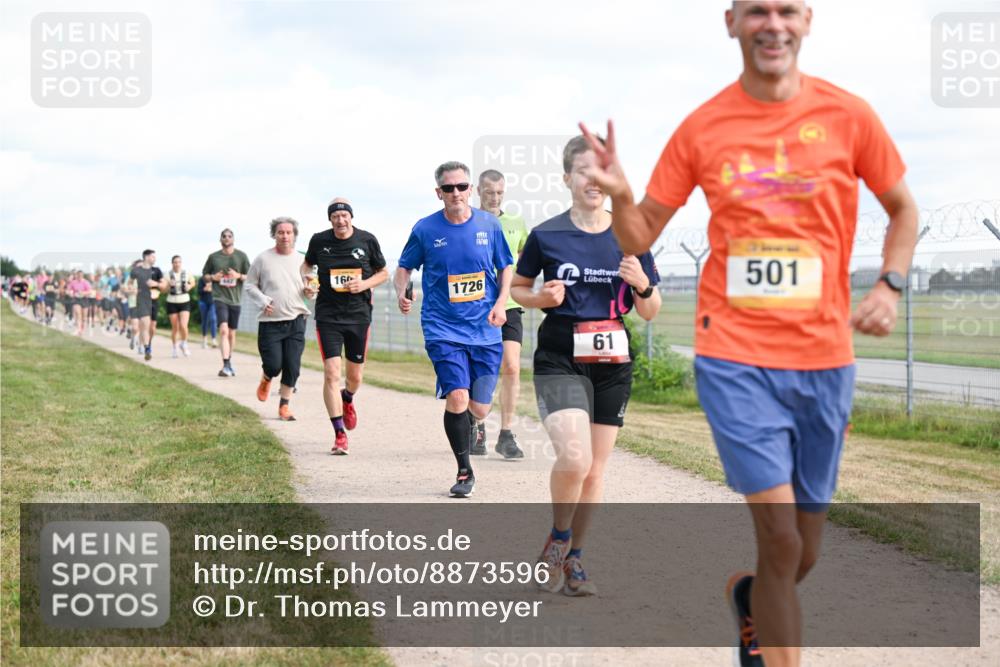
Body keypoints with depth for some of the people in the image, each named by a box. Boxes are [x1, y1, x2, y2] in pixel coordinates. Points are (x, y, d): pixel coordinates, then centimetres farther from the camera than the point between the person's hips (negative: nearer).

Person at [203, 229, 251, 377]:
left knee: (232, 334, 12)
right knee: (223, 330, -19)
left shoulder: (241, 256, 5)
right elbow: (204, 274, 16)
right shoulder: (213, 257, 6)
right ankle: (226, 365, -25)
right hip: (220, 298, -2)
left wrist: (239, 276, -12)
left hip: (235, 299, 2)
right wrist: (213, 277, -5)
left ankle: (229, 362, 31)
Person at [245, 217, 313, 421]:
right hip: (270, 321, -2)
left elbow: (311, 284, 18)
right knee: (273, 365, -7)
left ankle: (284, 405, 13)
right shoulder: (263, 259, 0)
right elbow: (249, 285, 7)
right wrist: (263, 301, -9)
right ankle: (266, 379, 30)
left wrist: (309, 291, -6)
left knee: (292, 367, -2)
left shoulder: (301, 260, 5)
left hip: (295, 320, 2)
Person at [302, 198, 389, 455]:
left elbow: (383, 272, 8)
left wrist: (365, 284, -11)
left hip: (359, 315, 1)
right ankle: (339, 434, -6)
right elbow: (307, 264, 18)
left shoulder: (367, 240, -2)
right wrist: (306, 277, -5)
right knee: (331, 373, -12)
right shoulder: (319, 240, -1)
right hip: (328, 316, -1)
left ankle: (347, 400, 48)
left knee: (355, 377, 10)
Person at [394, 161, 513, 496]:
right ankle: (464, 471, 2)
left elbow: (505, 267, 13)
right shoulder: (425, 229, -2)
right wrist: (401, 293, -11)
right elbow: (404, 268, 9)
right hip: (443, 328, -2)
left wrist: (501, 302, -2)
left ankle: (461, 425, 40)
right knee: (457, 398, -18)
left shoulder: (489, 225, 2)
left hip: (485, 330, 2)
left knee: (479, 409, 1)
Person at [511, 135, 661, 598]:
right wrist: (541, 297, -9)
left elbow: (650, 312, 8)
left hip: (612, 364, 3)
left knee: (594, 469, 8)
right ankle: (557, 537, 6)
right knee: (574, 458, -21)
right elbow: (517, 288, 11)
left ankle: (572, 559, 25)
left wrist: (642, 285, -13)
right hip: (559, 362, -3)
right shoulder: (546, 236, -3)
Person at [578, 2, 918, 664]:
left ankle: (749, 596, 46)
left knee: (802, 556, 12)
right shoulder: (701, 128, 0)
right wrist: (620, 195, -16)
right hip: (736, 358, -2)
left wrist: (890, 285, -4)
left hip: (824, 357, 2)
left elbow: (903, 209, 13)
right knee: (782, 545, -12)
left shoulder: (849, 115, 0)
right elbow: (640, 237, 6)